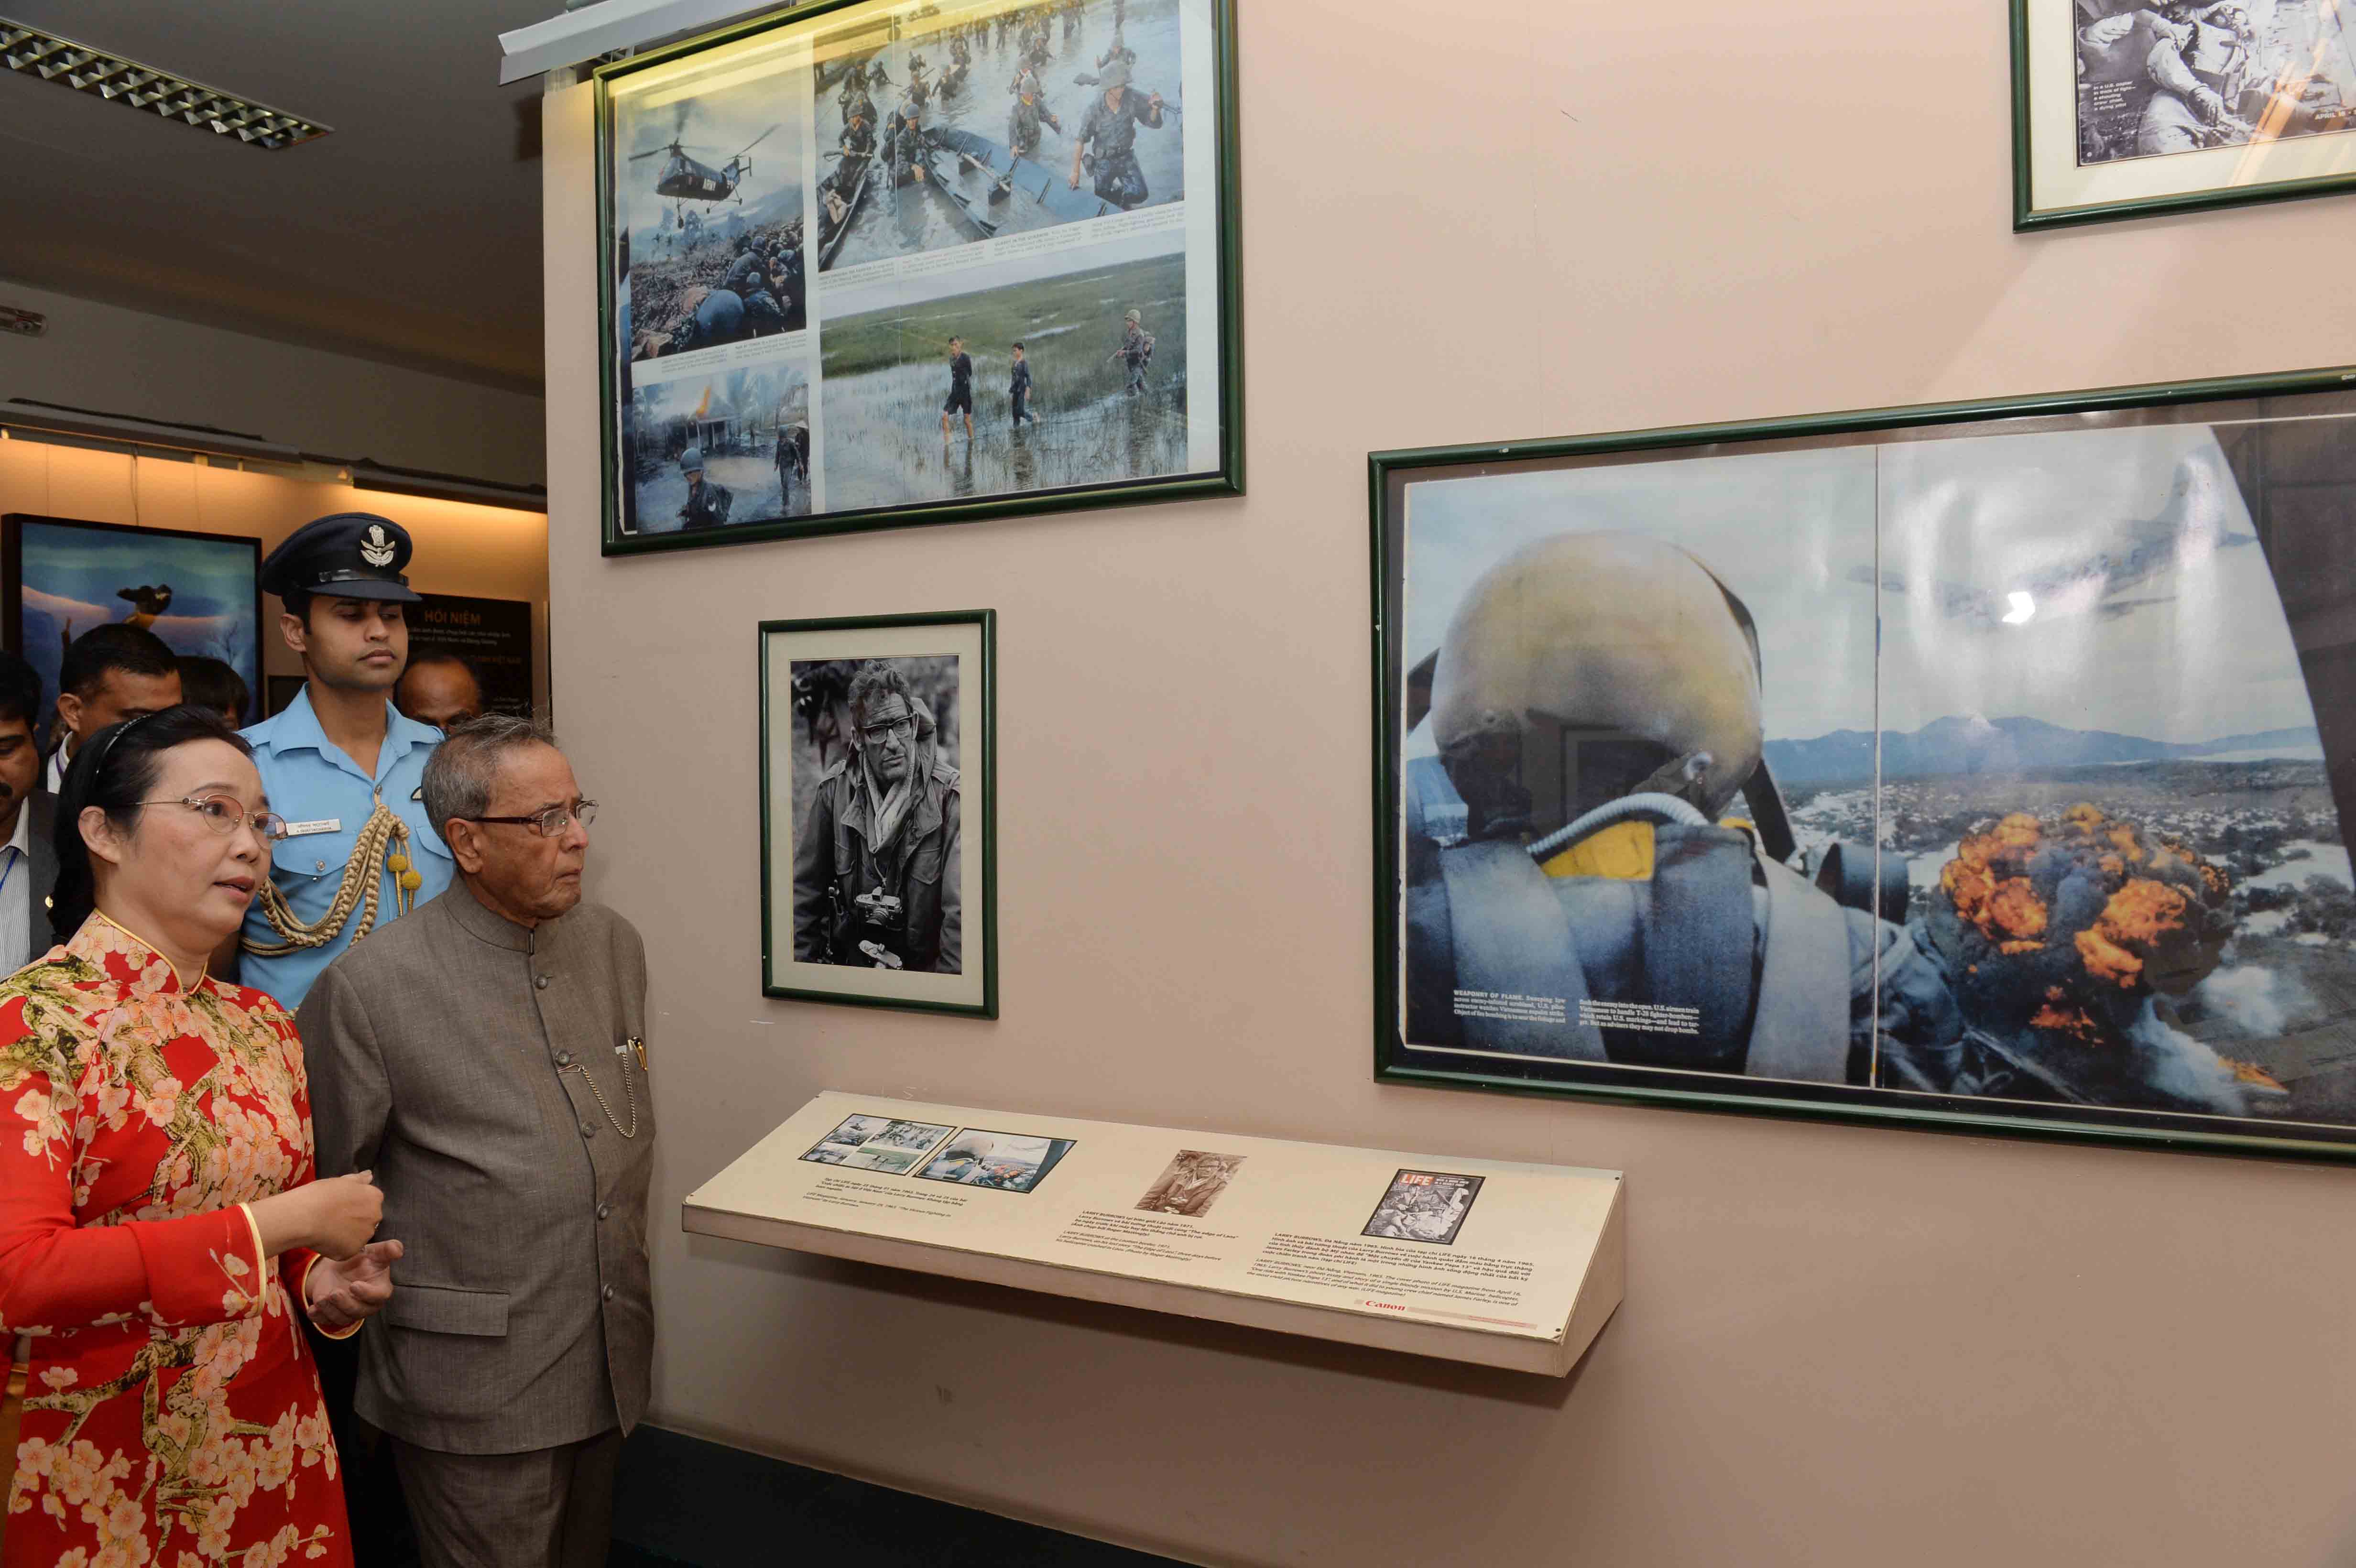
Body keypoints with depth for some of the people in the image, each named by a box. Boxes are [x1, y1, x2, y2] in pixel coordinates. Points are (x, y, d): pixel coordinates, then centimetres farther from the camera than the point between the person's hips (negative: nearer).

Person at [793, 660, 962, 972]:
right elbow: (806, 888, 8)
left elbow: (961, 911, -15)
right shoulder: (835, 788, 0)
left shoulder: (949, 795, -11)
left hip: (924, 967, -1)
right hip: (849, 960, 2)